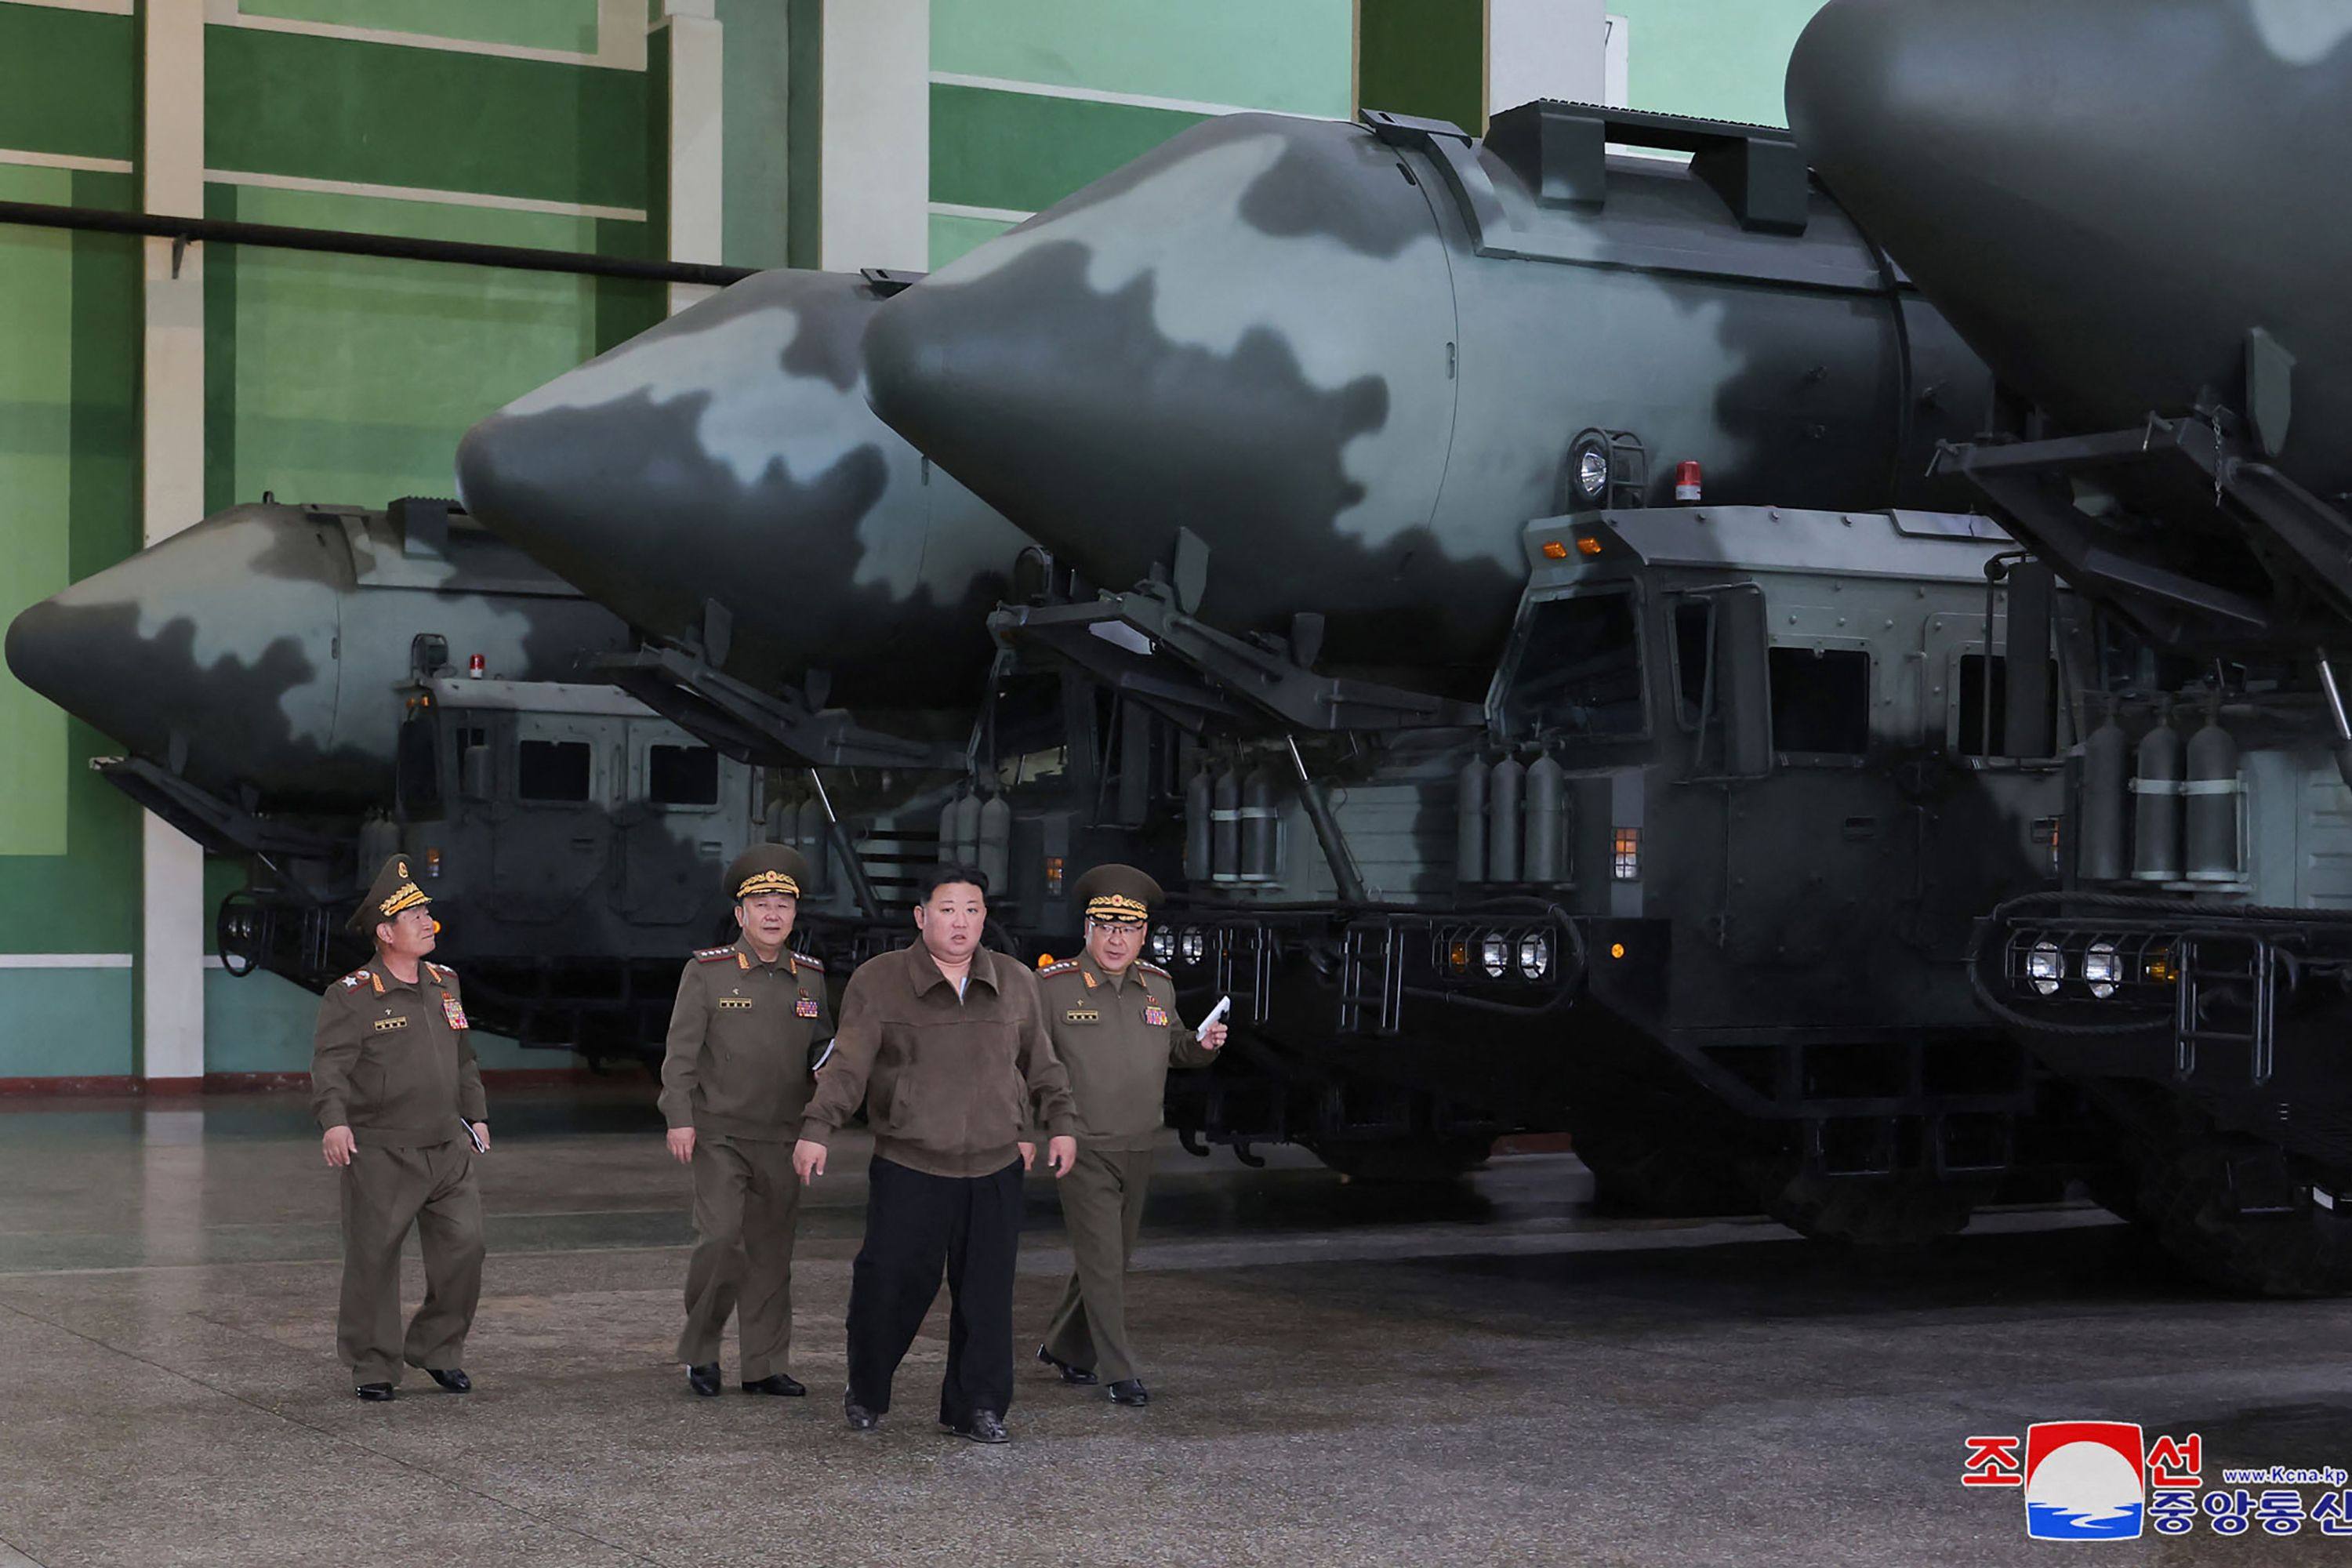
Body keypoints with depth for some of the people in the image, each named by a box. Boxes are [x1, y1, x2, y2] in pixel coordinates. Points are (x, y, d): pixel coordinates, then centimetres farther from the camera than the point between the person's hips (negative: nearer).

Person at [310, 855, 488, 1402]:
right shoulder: (352, 996, -7)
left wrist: (476, 1115, 21)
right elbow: (329, 1064, -17)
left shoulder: (444, 982, 13)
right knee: (373, 1259, 1)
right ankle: (373, 1367, 14)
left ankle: (438, 1350, 18)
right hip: (380, 1155, -5)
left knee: (464, 1246, 0)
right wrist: (335, 1121, -32)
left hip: (448, 1149, 5)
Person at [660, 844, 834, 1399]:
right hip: (719, 1134, -4)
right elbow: (681, 1050, -4)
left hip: (783, 1140, 4)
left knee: (772, 1249, 7)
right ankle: (700, 1350, 6)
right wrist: (679, 1118, -10)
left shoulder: (810, 977, 8)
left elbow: (824, 1048, 17)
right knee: (720, 1238, -14)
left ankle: (765, 1366, 15)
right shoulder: (707, 972, -3)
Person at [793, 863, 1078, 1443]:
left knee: (986, 1295, 4)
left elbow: (1041, 1064, 19)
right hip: (909, 1170, -3)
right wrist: (817, 1129, -17)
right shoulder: (878, 981, -2)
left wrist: (1062, 1123, 13)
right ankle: (865, 1393, 20)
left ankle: (976, 1406, 15)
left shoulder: (1014, 982, 9)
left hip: (996, 1171, 3)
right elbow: (847, 1065, -7)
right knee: (892, 1285, -2)